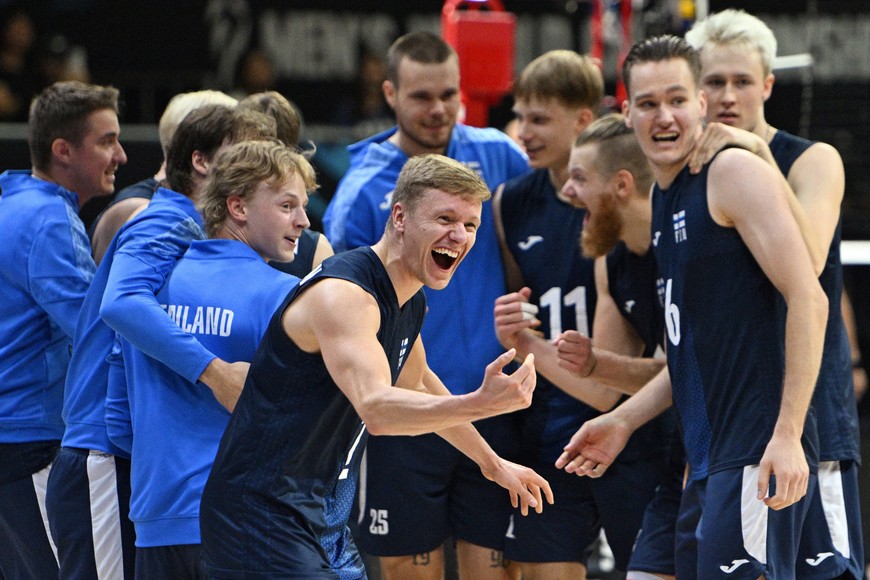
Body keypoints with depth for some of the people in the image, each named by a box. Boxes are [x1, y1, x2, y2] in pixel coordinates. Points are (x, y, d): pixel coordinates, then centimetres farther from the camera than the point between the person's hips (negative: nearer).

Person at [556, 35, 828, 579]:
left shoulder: (735, 173, -9)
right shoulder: (664, 198, 19)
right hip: (708, 459, 10)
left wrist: (787, 436, -22)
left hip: (757, 455, -10)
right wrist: (622, 422, 22)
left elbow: (808, 299, -17)